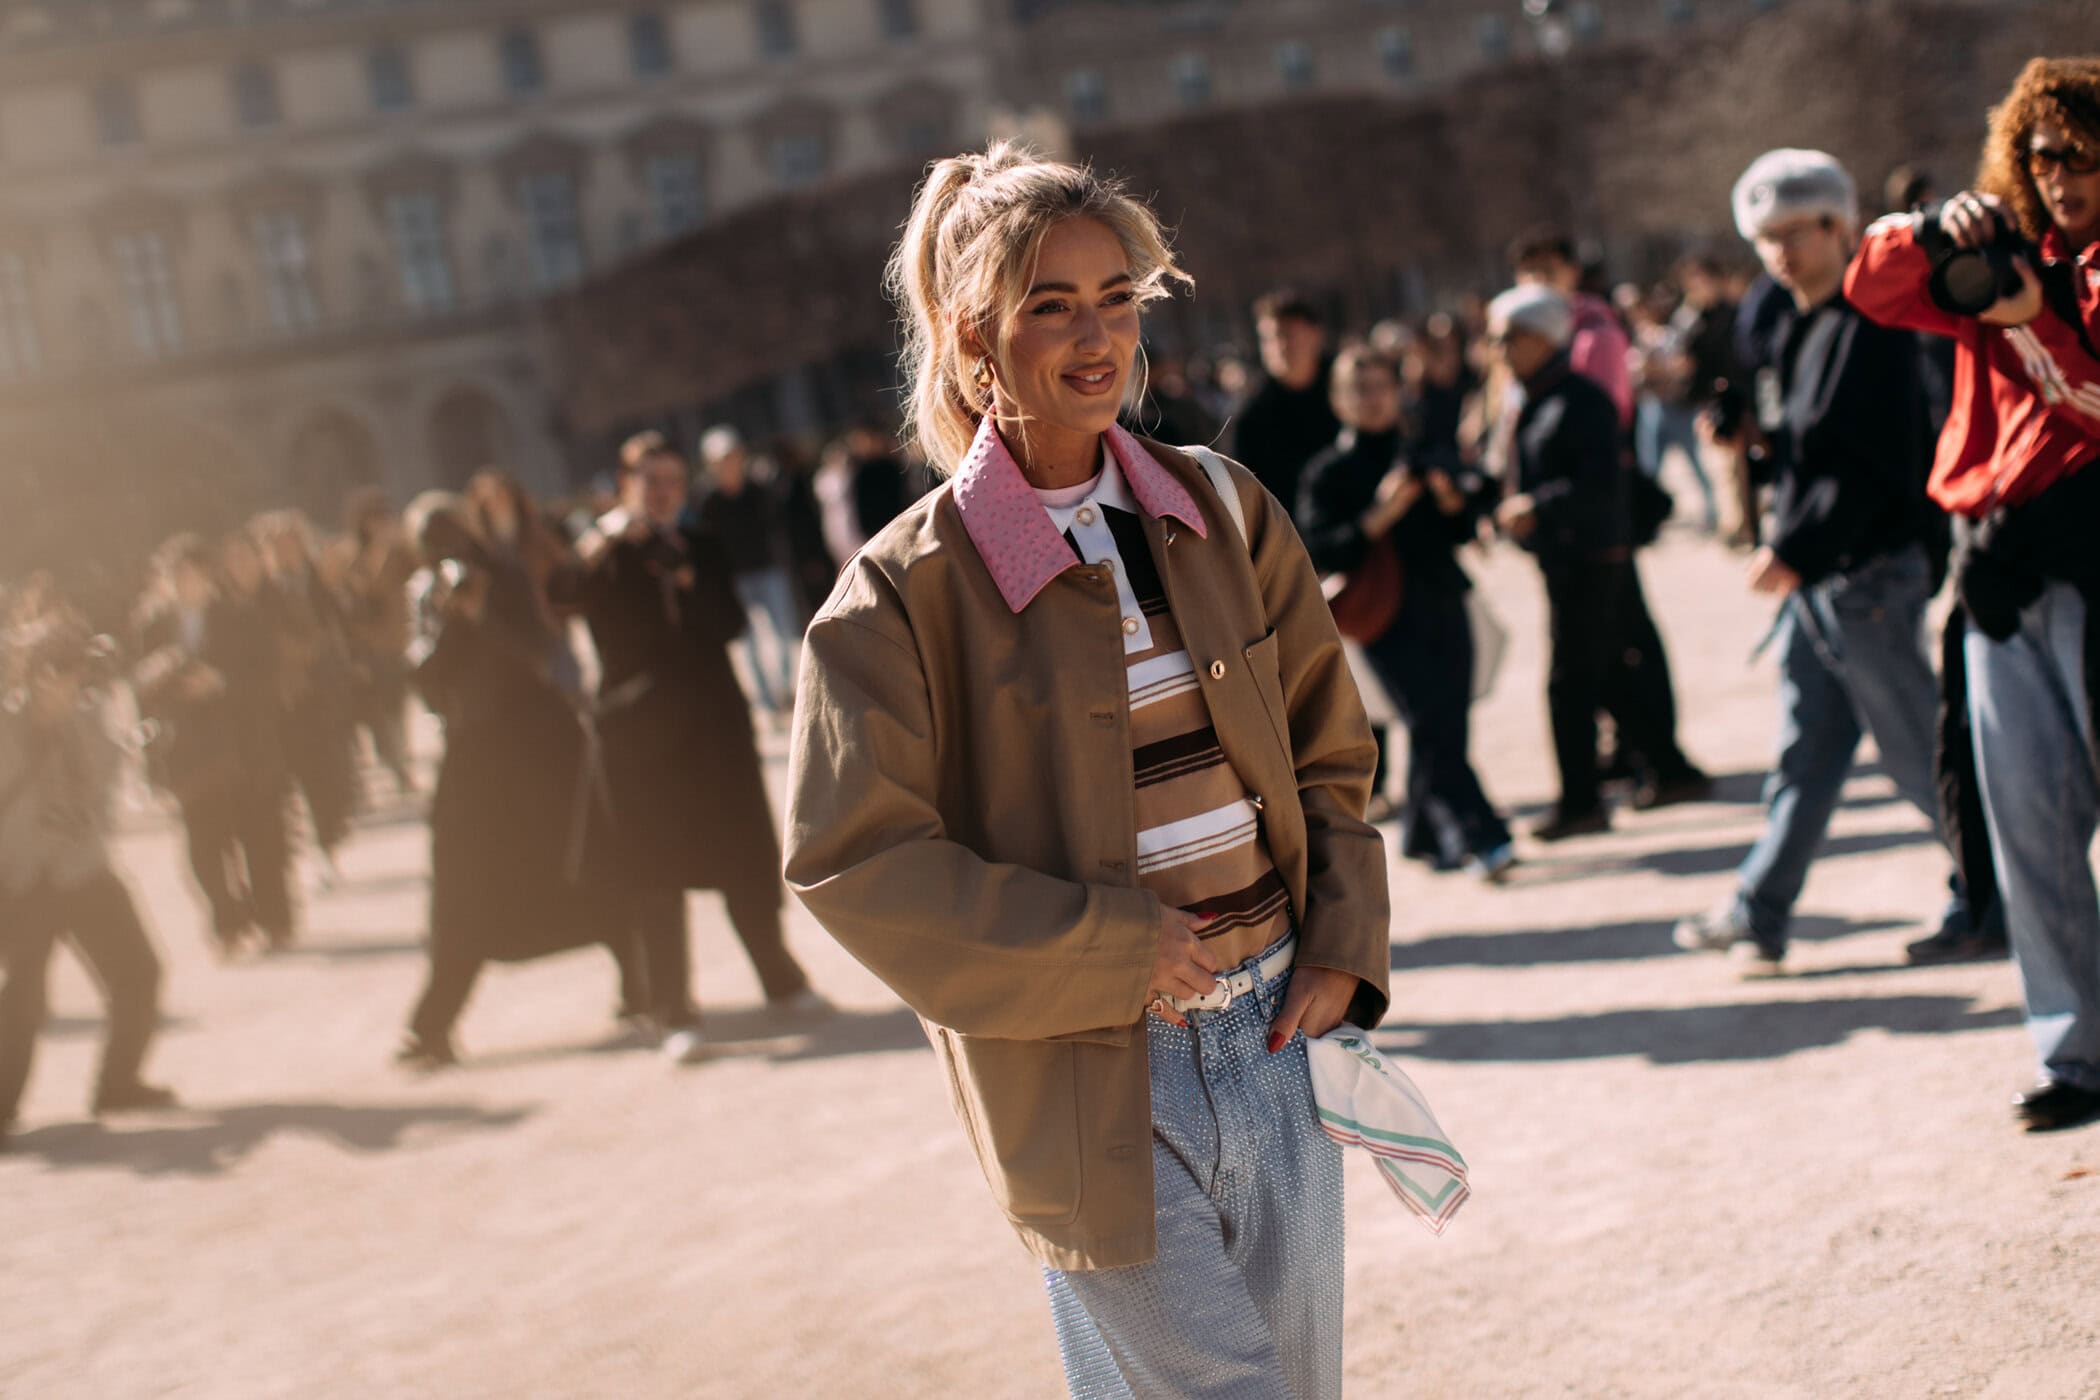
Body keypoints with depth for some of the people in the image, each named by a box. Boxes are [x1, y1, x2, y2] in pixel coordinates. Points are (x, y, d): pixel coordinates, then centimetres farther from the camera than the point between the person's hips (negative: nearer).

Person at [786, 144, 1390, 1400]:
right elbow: (852, 855, -11)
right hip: (1092, 1082, -5)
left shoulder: (1224, 514, 5)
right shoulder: (913, 587, -8)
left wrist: (1344, 951, -1)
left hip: (1275, 1038, 5)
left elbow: (1330, 753, 12)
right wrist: (1110, 950, -14)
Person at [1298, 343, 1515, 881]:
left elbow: (1463, 532, 17)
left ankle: (1424, 836, 23)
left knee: (1447, 726, 7)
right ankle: (1479, 838, -15)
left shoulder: (1420, 455, 14)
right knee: (1433, 725, -13)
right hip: (1388, 619, -5)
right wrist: (1378, 517, -22)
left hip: (1444, 608, 5)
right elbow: (1320, 553, -11)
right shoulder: (1328, 473, -2)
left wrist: (1454, 501, -5)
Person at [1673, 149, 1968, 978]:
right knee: (1806, 749, 12)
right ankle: (1759, 915, 16)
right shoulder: (1800, 329, 14)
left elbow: (1869, 465, -22)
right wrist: (1750, 436, 6)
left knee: (1915, 745, 0)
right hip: (1812, 579, 9)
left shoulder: (1869, 326, -15)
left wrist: (1794, 552, -22)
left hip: (1868, 576, -9)